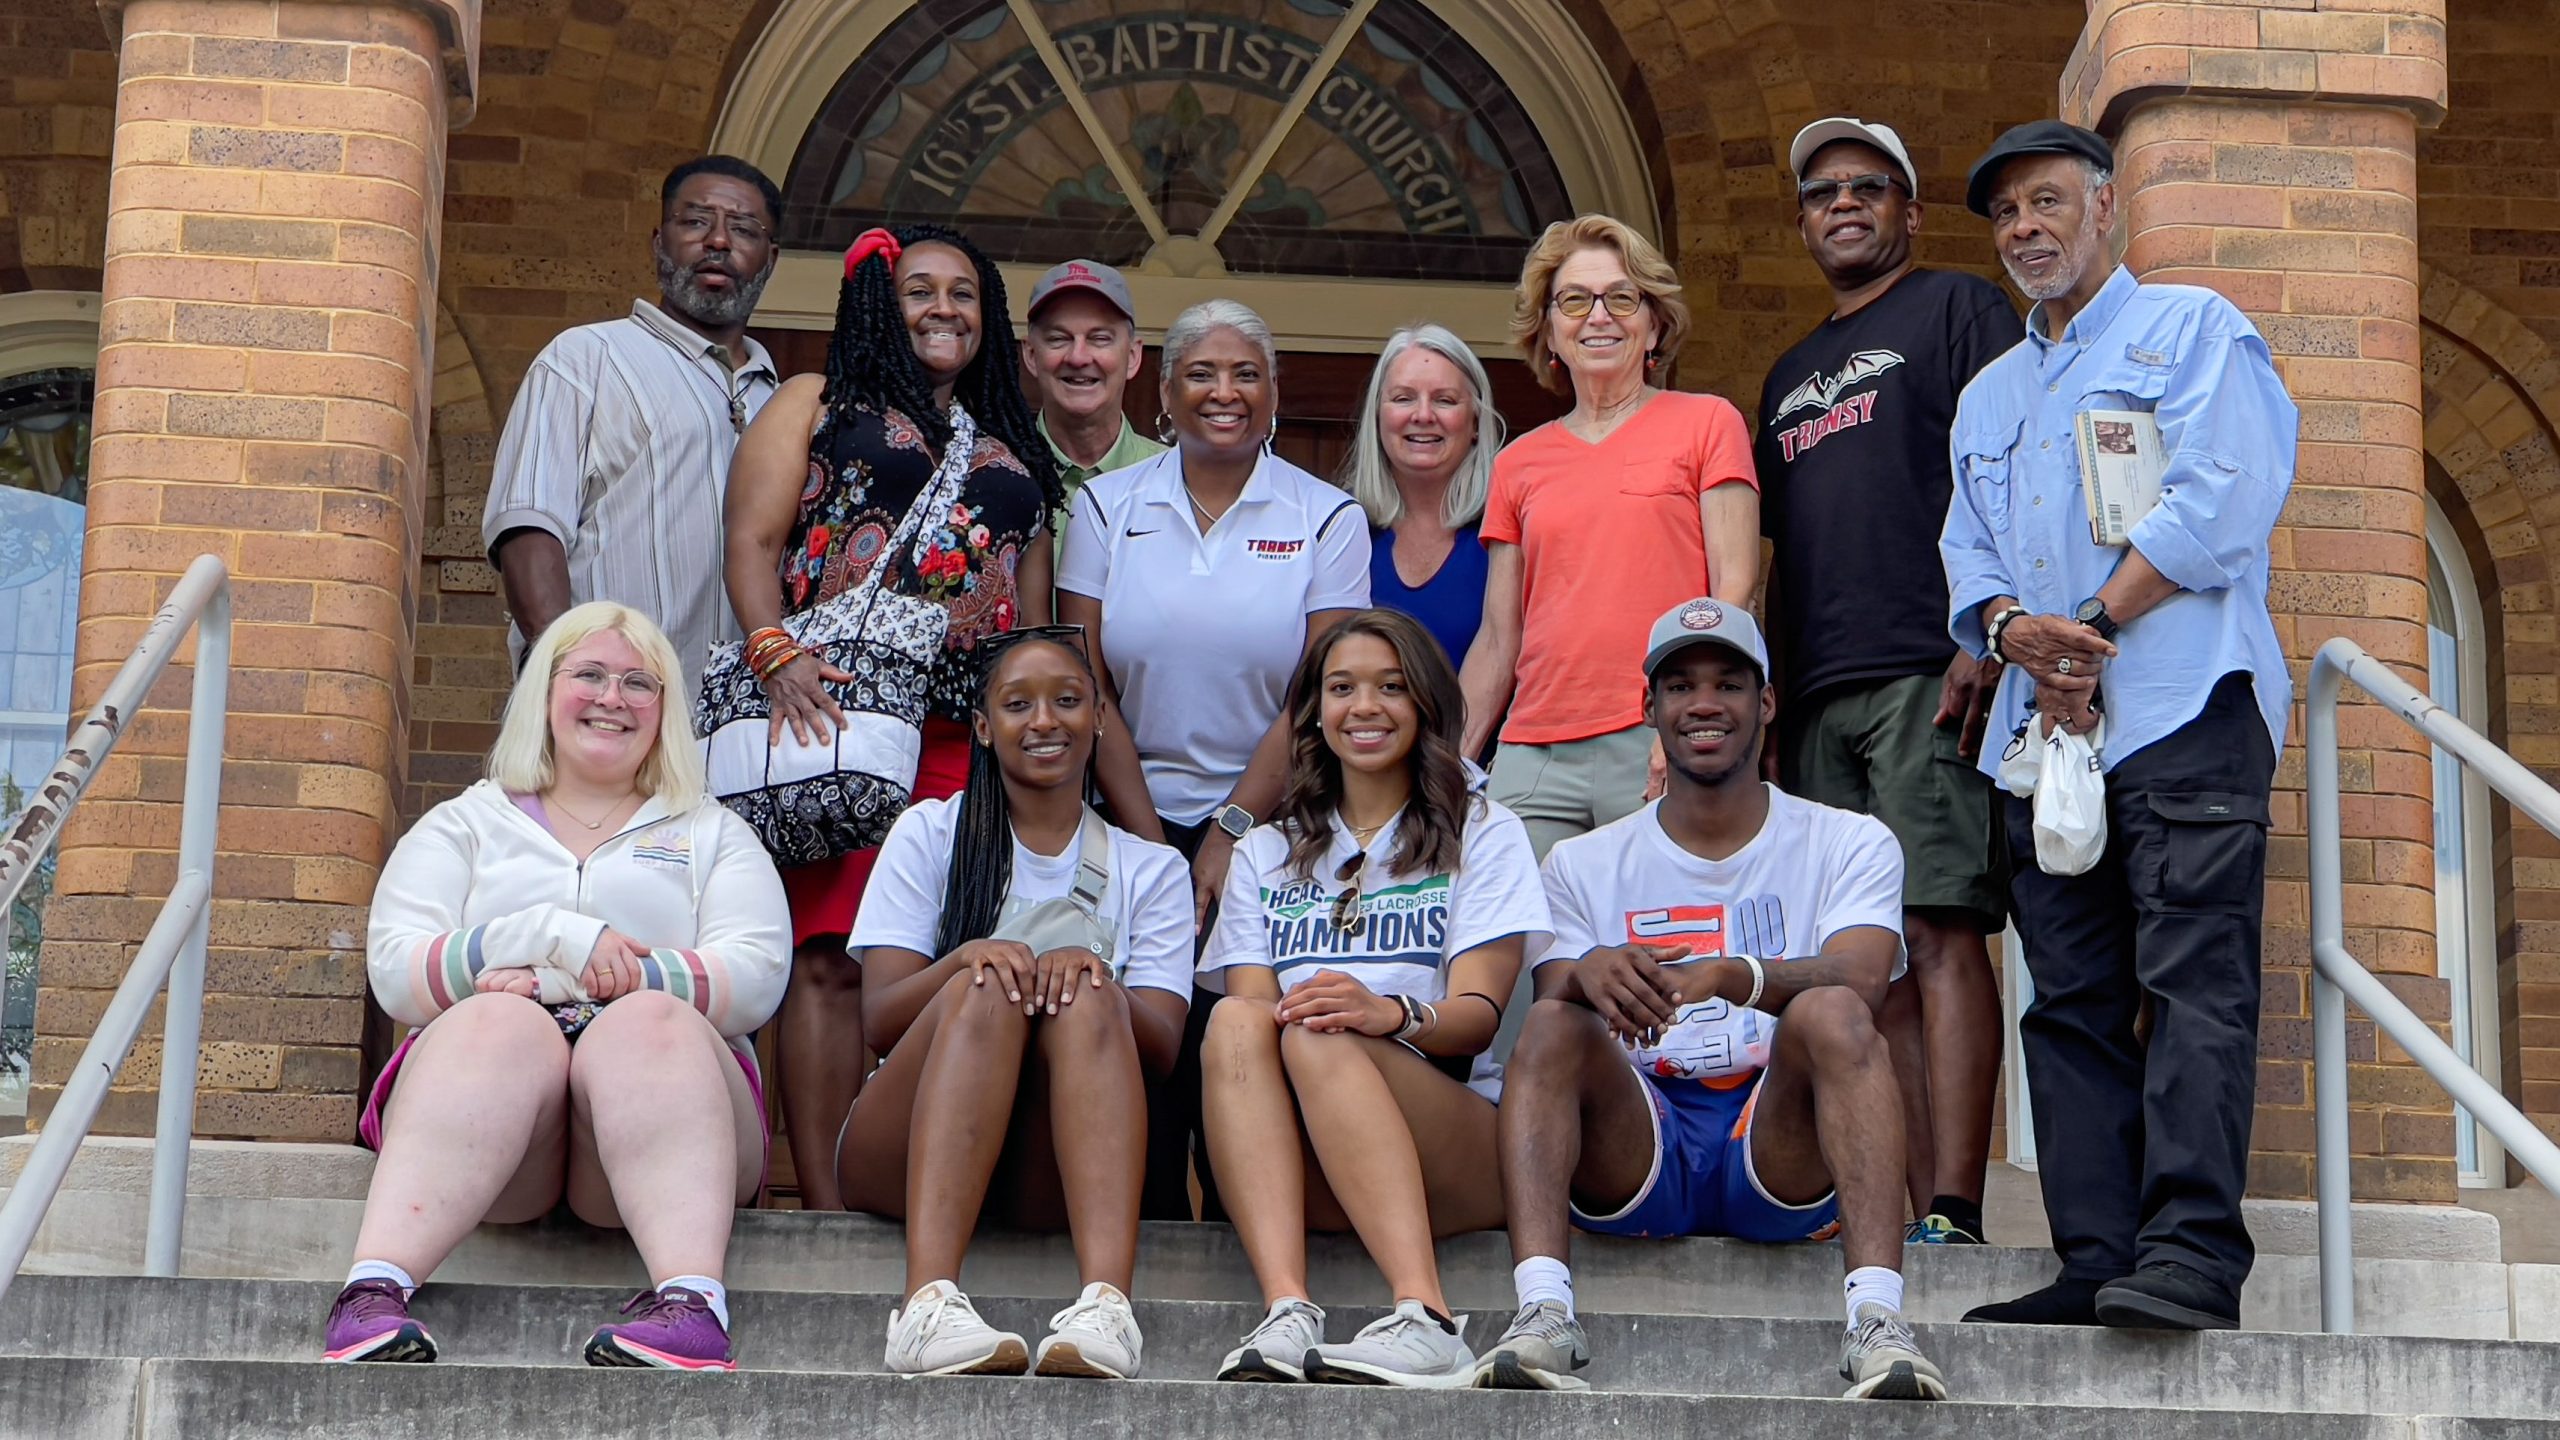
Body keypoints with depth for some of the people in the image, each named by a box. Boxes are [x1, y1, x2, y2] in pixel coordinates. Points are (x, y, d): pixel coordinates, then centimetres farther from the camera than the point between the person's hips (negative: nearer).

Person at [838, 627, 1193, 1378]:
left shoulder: (1151, 868, 17)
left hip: (1059, 1167, 1)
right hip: (911, 1159, 0)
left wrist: (1093, 973, -21)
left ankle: (1106, 1302, -53)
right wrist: (965, 958, -20)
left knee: (1089, 998, -29)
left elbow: (1162, 1047, 1)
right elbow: (879, 1020, 1)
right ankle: (930, 1302, -52)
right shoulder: (930, 833, 15)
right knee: (989, 987, -30)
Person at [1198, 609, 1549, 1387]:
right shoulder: (1267, 854, 25)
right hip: (1302, 1167, 3)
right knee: (1235, 1022, -28)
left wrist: (1392, 1014, -25)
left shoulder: (1481, 833, 14)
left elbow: (1479, 1015, -2)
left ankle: (1426, 1320, -49)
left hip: (1458, 1151, -2)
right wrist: (1257, 1026, -18)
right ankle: (1285, 1311, -46)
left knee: (1320, 1035, -32)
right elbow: (1249, 1004, 7)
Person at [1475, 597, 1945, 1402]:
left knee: (1831, 1014, -29)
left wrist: (1729, 976, -30)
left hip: (1784, 1153, -1)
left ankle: (1878, 1321, -43)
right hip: (1635, 1158, 1)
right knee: (1555, 1024, -25)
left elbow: (1860, 983, -10)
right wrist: (1590, 973, -25)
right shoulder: (1585, 864, 16)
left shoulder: (1849, 844, 10)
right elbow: (1550, 1010, 1)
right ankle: (1542, 1313, -41)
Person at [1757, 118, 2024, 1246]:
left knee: (1938, 932, -14)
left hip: (1926, 677, -7)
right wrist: (1762, 687, 17)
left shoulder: (1958, 310, 7)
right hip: (1816, 695, 7)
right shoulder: (1791, 375, 28)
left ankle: (1951, 1216, -19)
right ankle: (1909, 1214, 2)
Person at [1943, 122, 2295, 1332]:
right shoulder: (1988, 395, 27)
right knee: (2071, 1000, 0)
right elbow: (1967, 553, 17)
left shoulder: (2192, 328, 7)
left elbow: (2221, 502, -7)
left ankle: (2193, 1257, -22)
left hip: (2181, 704, -7)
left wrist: (2091, 627, -9)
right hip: (2044, 730, 7)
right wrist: (2014, 631, -6)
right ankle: (2098, 1265, -1)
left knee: (2193, 980, -15)